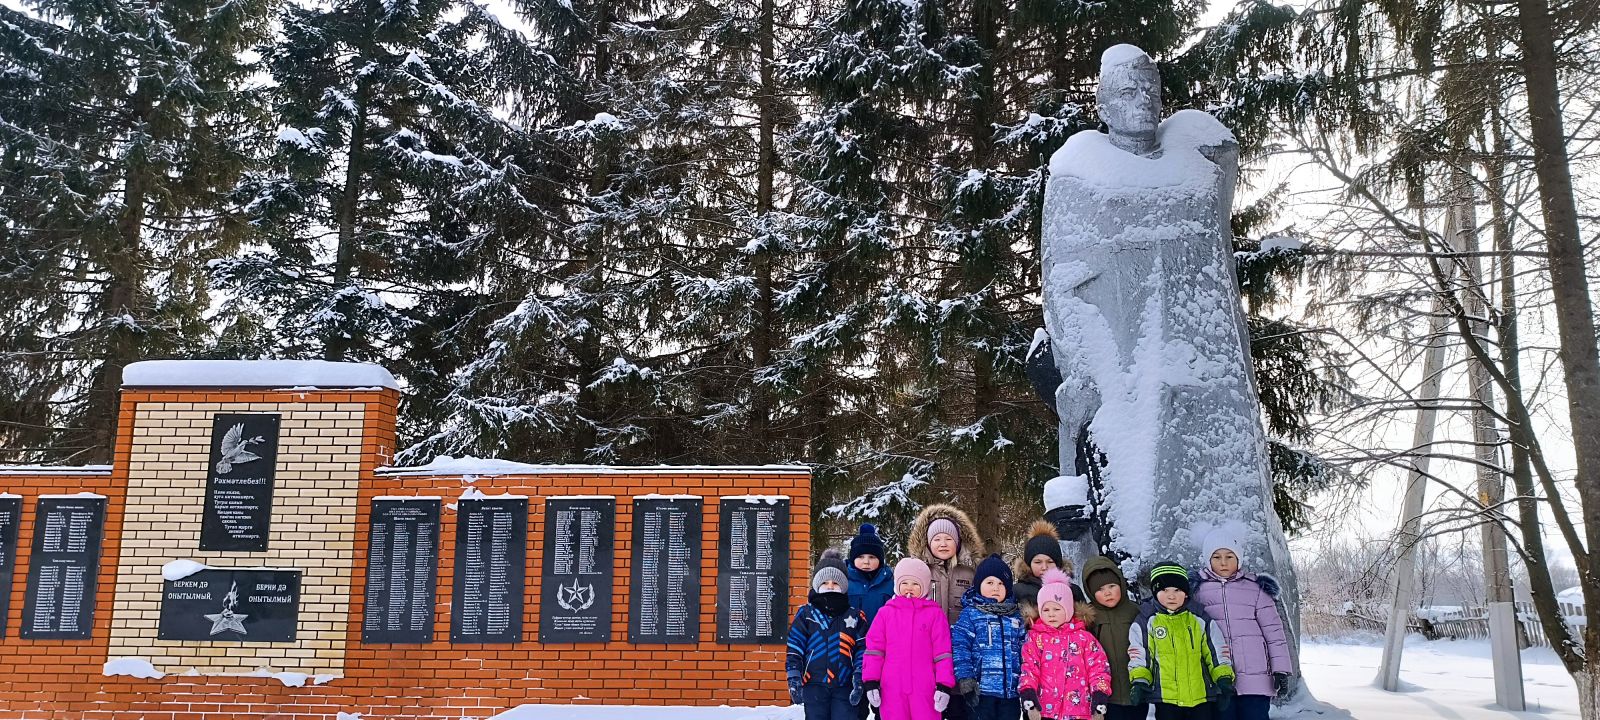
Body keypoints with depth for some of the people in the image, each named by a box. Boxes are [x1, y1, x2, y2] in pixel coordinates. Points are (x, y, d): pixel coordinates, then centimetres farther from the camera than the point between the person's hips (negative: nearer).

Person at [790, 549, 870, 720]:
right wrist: (794, 680, -5)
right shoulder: (806, 614, 5)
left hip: (844, 686, 0)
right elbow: (794, 649, 3)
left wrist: (859, 681, -6)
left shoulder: (855, 616, 7)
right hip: (814, 685, 0)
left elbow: (862, 650, 4)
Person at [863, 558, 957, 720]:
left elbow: (942, 651, 0)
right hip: (892, 688, 1)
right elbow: (874, 648, 5)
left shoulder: (934, 613, 3)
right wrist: (870, 681, -1)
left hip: (925, 689, -1)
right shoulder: (886, 612, 6)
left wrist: (944, 685, -6)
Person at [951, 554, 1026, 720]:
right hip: (981, 690, -4)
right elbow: (960, 648, -8)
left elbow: (1024, 652, 15)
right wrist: (965, 681, -16)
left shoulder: (1015, 616, 14)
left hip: (1011, 690, 4)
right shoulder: (970, 614, 0)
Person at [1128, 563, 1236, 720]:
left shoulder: (1200, 620, 8)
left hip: (1203, 696, 1)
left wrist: (1224, 678, -3)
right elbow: (1139, 655, 3)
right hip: (1166, 697, -1)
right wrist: (1140, 681, -9)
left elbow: (1217, 653, 10)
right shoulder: (1147, 622, 3)